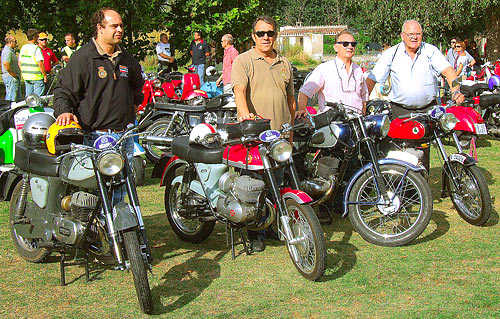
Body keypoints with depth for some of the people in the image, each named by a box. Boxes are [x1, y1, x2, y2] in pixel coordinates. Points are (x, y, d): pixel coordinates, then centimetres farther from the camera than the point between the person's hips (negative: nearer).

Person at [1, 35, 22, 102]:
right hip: (11, 78, -11)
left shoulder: (10, 51, 18)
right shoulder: (8, 51, -16)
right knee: (11, 98, -9)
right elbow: (6, 64, -29)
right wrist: (13, 74, -21)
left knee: (17, 98, 13)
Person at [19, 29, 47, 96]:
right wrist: (45, 75, -11)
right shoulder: (36, 48, -14)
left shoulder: (23, 48, 9)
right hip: (37, 77, -7)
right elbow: (40, 64, -19)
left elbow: (20, 63, 14)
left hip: (26, 77, 7)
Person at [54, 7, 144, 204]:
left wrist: (133, 106, 28)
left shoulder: (126, 59, 15)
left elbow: (137, 86, 36)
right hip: (96, 135, -7)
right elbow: (64, 90, -8)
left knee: (121, 190, 11)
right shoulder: (83, 57, -6)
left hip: (125, 134, 7)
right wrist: (64, 111, -24)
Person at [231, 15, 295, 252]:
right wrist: (246, 115, -33)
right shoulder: (243, 61, 1)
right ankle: (256, 234, 2)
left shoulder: (284, 63, 19)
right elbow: (239, 91, -14)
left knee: (277, 183, 10)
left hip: (280, 134, 5)